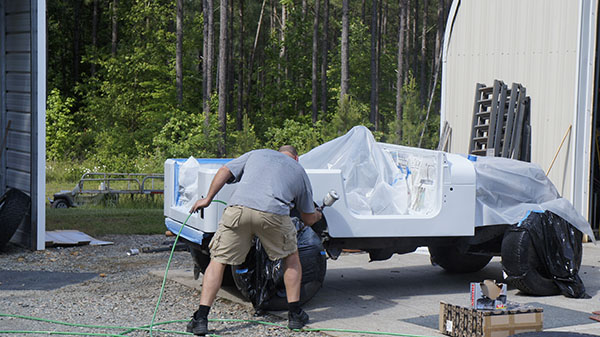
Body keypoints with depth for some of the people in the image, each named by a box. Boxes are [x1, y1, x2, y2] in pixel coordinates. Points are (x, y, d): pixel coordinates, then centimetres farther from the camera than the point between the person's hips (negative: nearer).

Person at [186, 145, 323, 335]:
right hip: (273, 212, 0)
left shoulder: (256, 154, 34)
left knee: (218, 260, 12)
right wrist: (317, 216, 58)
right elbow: (308, 219, 36)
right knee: (291, 257, 25)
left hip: (238, 208, 0)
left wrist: (208, 199, 25)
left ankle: (201, 319, 2)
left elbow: (224, 171, 19)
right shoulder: (299, 171, 32)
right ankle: (295, 314, 25)